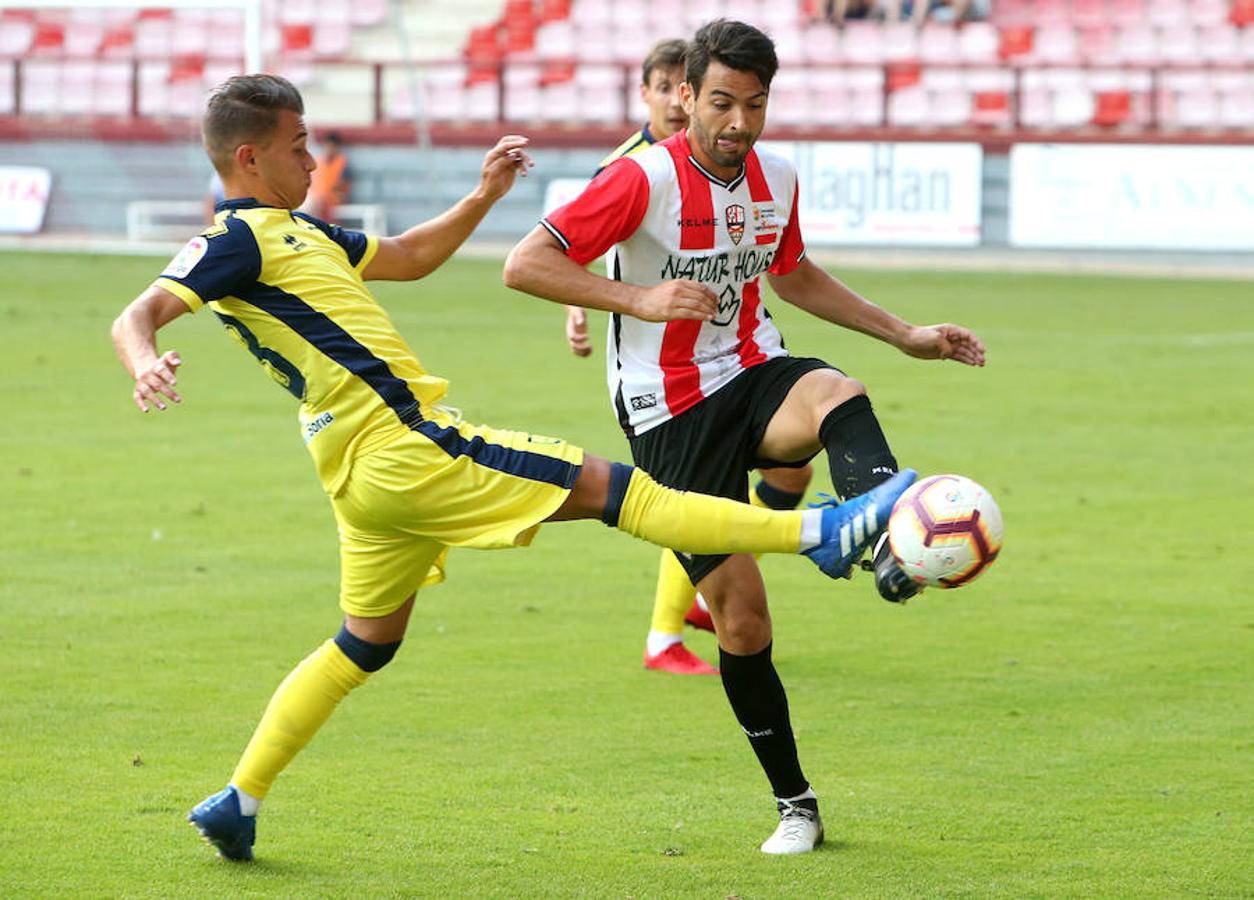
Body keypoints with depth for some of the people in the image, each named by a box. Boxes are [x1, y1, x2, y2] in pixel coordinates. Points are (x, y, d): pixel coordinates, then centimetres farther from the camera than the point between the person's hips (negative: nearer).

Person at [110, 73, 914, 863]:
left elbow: (408, 257, 30)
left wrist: (485, 195, 17)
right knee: (604, 487, -12)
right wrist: (148, 367, -44)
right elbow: (138, 316, -20)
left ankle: (238, 801, 18)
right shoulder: (236, 240, -9)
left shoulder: (293, 230, 21)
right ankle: (821, 533, -14)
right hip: (395, 444, -11)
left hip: (370, 470, 11)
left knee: (366, 643, 19)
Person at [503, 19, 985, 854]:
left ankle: (896, 546, -63)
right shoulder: (644, 179, -14)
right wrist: (640, 298, -25)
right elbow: (526, 264, -16)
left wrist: (905, 334, 21)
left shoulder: (776, 179, 4)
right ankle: (795, 805, 10)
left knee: (838, 395, -34)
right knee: (740, 614, -5)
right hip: (672, 415, -3)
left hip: (756, 374, 3)